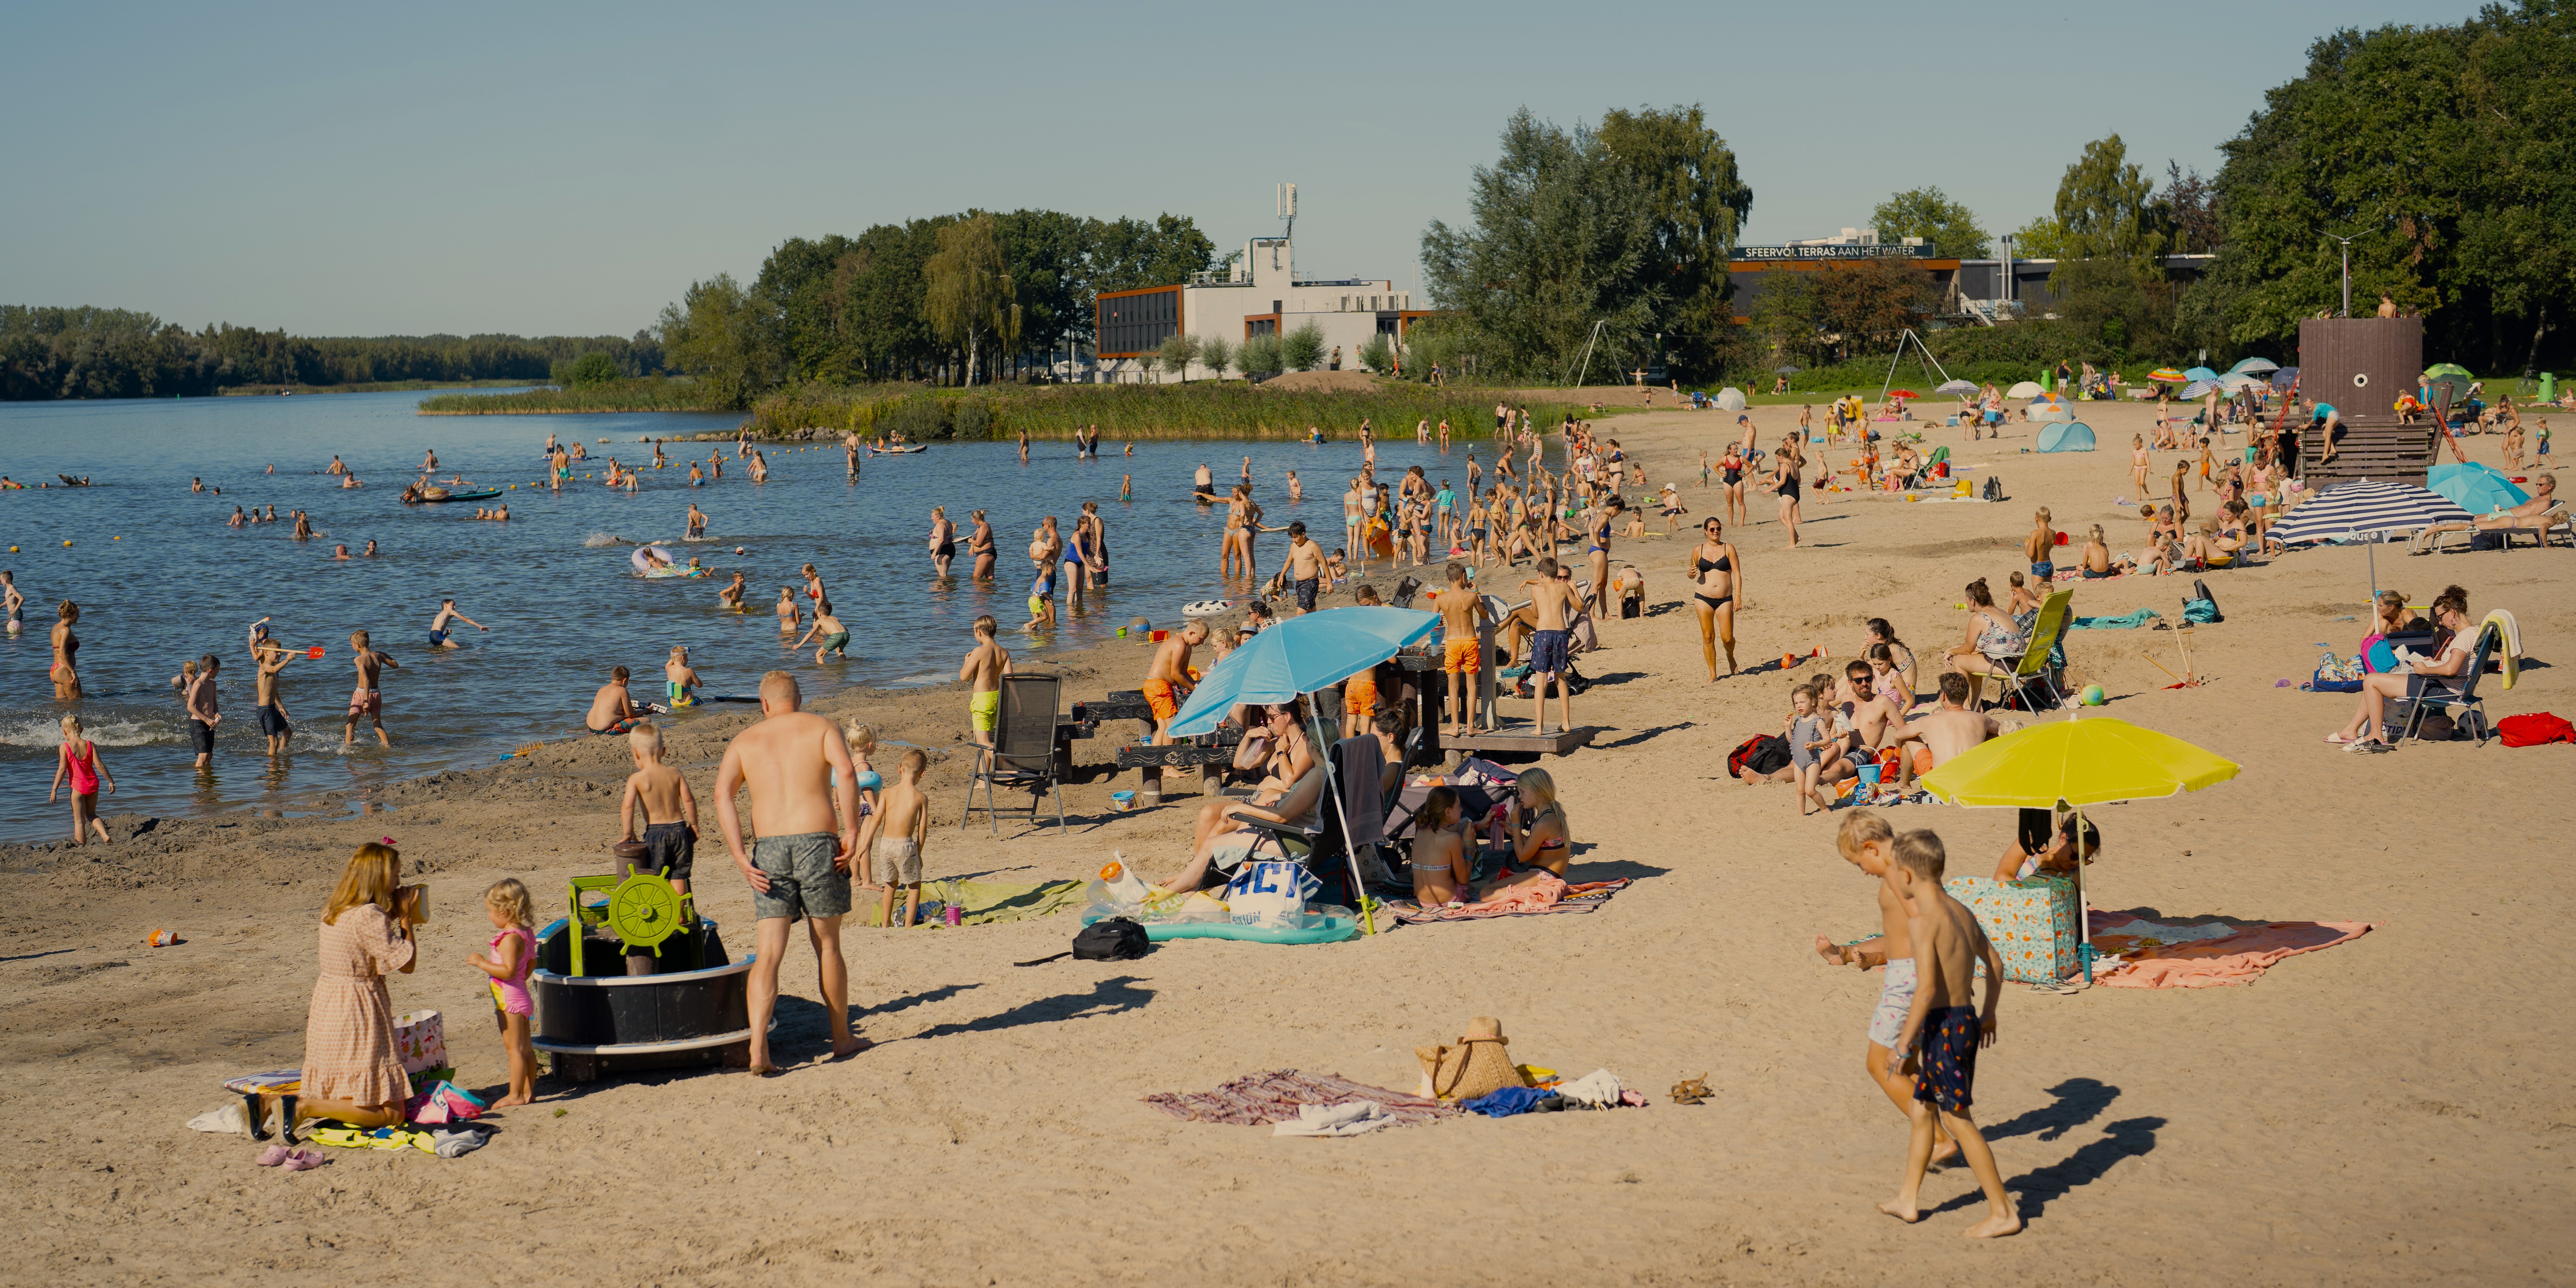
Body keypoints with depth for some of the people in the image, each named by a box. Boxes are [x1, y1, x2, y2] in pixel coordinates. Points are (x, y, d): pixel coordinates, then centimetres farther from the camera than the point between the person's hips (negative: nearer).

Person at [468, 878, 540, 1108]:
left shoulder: (510, 938, -23)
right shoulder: (526, 933, 7)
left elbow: (508, 971, -30)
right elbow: (531, 962, 20)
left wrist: (482, 963, -22)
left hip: (510, 999, -10)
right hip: (520, 994, 10)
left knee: (514, 1047, -4)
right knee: (526, 1047, 14)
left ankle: (515, 1095, 0)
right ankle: (528, 1091, 21)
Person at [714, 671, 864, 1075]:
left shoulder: (745, 740, 14)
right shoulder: (821, 727, 9)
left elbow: (723, 793, -2)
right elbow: (846, 772, -11)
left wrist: (740, 857, -6)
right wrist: (851, 831, -9)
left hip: (769, 848, 1)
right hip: (817, 842, -1)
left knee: (769, 953, 0)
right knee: (827, 946, 13)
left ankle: (758, 1047, -15)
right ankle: (841, 1039, 25)